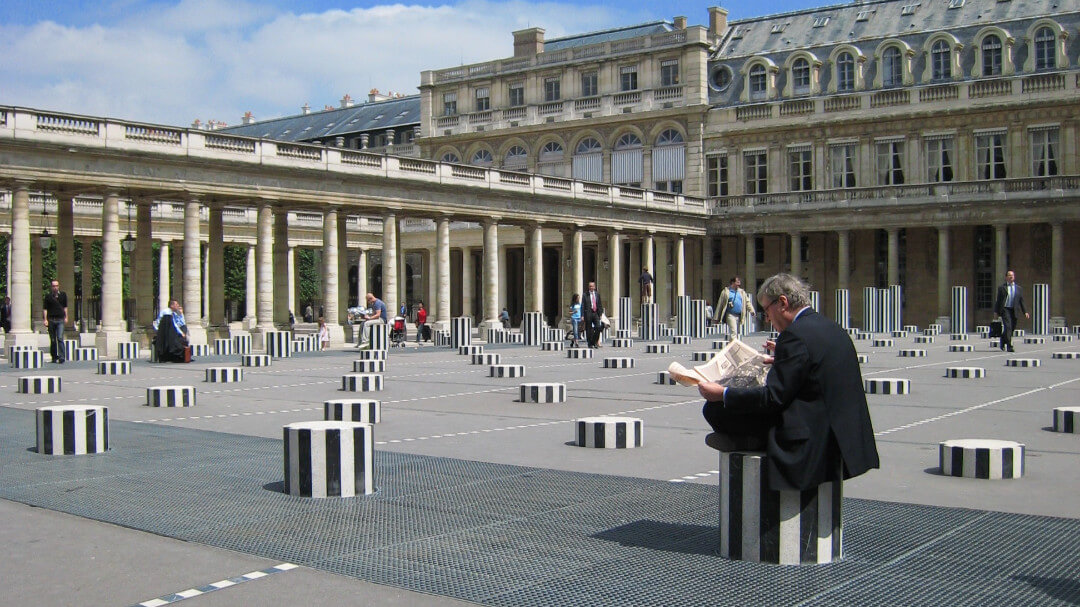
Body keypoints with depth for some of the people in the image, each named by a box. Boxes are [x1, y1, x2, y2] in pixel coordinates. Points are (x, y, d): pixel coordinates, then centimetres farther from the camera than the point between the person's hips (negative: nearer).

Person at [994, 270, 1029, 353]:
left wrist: (1025, 312, 2)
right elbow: (998, 300, 6)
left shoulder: (1019, 288, 14)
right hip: (1005, 309, -4)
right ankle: (1009, 346, -16)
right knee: (1008, 327, -15)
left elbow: (1021, 301, 11)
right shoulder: (1002, 288, 6)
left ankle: (1002, 341, 32)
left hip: (1014, 311, 4)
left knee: (1012, 328, 8)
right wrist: (996, 311, 0)